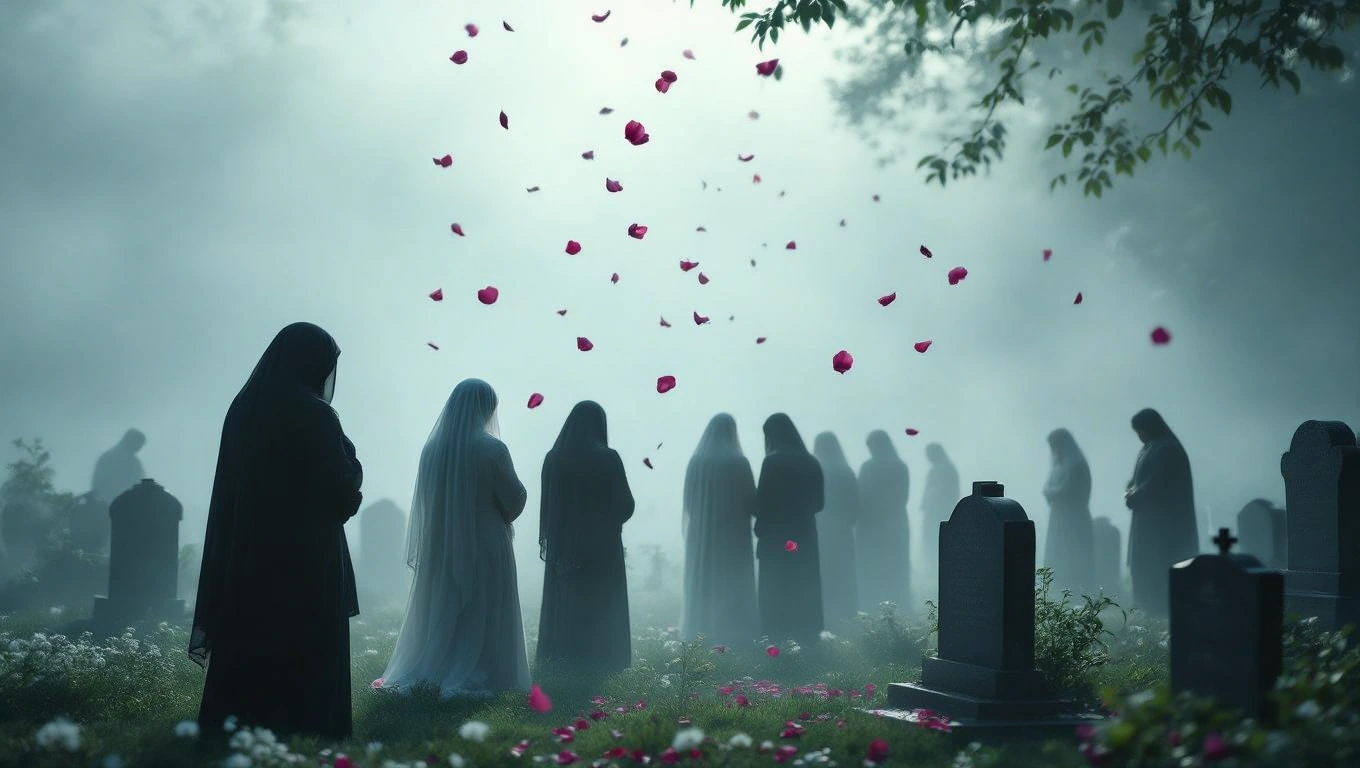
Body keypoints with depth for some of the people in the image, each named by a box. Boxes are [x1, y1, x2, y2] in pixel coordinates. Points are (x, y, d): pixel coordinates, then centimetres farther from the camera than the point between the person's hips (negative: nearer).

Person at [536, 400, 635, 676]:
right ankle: (598, 664, 3)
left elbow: (546, 506, 3)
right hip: (602, 549, -3)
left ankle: (559, 665, 13)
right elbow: (625, 505, -7)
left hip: (562, 548, 3)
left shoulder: (553, 458, -1)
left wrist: (548, 541, 12)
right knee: (599, 611, 4)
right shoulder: (607, 458, -11)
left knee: (562, 608, 11)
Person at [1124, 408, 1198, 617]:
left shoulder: (1168, 449, -16)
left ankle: (1159, 610, -1)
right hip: (1149, 520, 10)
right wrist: (1130, 490, -1)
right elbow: (1138, 477, 19)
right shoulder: (1150, 448, 14)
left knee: (1157, 566, -6)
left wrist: (1133, 498, -8)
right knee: (1144, 566, 10)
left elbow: (1156, 484, -20)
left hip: (1162, 521, -10)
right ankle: (1148, 609, 14)